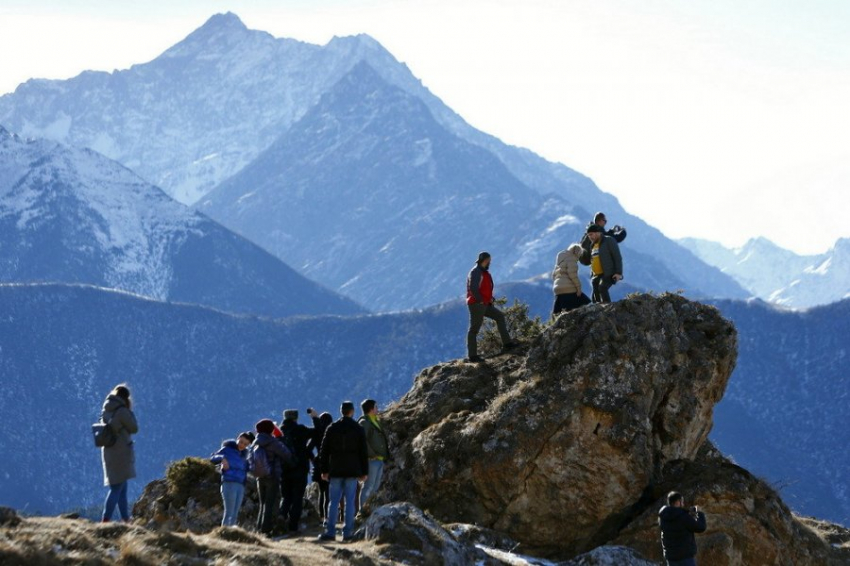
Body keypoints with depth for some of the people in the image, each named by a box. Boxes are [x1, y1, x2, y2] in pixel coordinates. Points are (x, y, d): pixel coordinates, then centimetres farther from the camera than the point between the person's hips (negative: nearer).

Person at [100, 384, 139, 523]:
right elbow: (134, 428, -7)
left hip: (109, 452, 8)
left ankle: (126, 519, 21)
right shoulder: (122, 411, -15)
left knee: (122, 489, 16)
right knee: (117, 489, -6)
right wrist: (130, 410, 0)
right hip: (121, 453, -8)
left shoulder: (106, 412, 8)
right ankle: (105, 520, -13)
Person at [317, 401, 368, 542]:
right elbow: (363, 452, 0)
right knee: (350, 502, 2)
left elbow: (324, 451, 4)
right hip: (352, 471, -1)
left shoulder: (332, 429, 3)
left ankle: (330, 532, -1)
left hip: (335, 470, 1)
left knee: (334, 501, 4)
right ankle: (347, 533, -1)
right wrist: (364, 472, 5)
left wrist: (324, 470, 9)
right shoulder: (358, 429, 0)